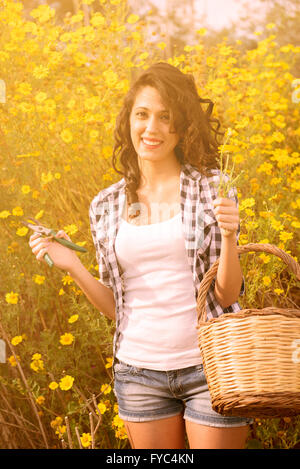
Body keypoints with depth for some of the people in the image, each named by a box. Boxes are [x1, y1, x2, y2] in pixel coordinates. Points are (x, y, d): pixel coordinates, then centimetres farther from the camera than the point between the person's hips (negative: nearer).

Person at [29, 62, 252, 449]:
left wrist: (228, 236, -21)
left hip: (211, 364, -3)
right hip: (139, 370, 3)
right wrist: (72, 266, -6)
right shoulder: (105, 206, 5)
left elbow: (227, 296, -5)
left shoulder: (214, 188, -3)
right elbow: (115, 306, 9)